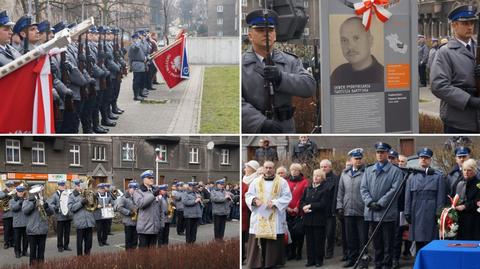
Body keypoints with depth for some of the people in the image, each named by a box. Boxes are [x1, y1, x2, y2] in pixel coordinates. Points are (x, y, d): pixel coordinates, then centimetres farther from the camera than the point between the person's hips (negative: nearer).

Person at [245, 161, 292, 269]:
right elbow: (248, 195, 9)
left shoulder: (282, 182, 6)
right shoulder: (256, 182, 12)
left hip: (275, 219, -1)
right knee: (257, 243, -4)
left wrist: (275, 202, -15)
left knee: (274, 244, -4)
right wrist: (254, 199, -13)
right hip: (259, 218, 1)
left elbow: (287, 197, -1)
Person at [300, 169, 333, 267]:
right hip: (308, 218, 5)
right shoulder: (308, 188, 15)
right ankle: (310, 259, 12)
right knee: (309, 240, 6)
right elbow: (301, 201, 11)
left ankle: (319, 260, 7)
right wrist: (304, 207, -10)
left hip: (319, 219, -5)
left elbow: (323, 204, -13)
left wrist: (310, 206, -13)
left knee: (319, 240, 0)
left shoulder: (325, 189, -4)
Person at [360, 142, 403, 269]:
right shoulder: (368, 170, 15)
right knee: (377, 243, 10)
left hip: (387, 213, -4)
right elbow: (363, 188, 8)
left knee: (388, 243, 0)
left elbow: (394, 189, -9)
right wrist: (370, 202, -9)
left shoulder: (395, 171, 0)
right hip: (372, 213, 4)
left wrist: (380, 203, -15)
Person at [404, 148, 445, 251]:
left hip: (431, 215, -3)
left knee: (430, 242, -8)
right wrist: (407, 213, 6)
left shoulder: (438, 176, 5)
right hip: (416, 216, 3)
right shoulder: (412, 176, 14)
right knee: (418, 245, 5)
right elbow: (408, 197, 13)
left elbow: (441, 197, 1)